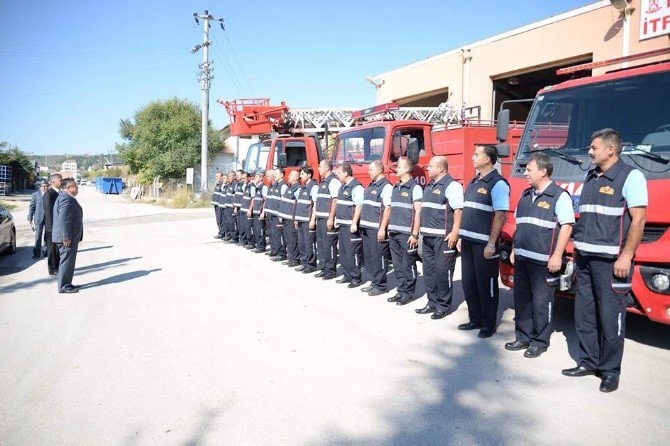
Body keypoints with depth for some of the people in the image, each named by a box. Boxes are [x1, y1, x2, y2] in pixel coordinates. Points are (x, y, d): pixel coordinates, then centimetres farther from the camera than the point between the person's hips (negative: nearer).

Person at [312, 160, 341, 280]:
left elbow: (335, 201, -17)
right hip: (320, 219, 9)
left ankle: (331, 270, 2)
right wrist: (313, 219, 20)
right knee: (320, 245, 12)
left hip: (328, 220, -9)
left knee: (329, 245, -5)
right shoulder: (322, 183, 19)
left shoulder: (333, 181, -9)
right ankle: (323, 269, 19)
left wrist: (331, 219, -21)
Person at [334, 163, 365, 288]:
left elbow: (359, 206, -19)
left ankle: (356, 278, 2)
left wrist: (354, 223, -23)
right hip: (342, 225, 10)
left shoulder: (356, 187, -13)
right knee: (343, 251, 14)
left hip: (350, 226, -10)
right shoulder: (343, 186, 17)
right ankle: (347, 275, 24)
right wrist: (337, 219, 20)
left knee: (352, 252, -6)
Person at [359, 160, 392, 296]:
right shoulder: (370, 186, 17)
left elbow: (387, 209, -15)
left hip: (377, 229, -9)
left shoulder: (386, 187, -10)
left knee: (378, 257, -3)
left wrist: (382, 229, -20)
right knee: (368, 256, 11)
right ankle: (373, 282, 21)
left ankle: (380, 285, 5)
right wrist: (362, 225, 18)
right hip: (366, 228, 9)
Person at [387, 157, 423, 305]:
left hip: (406, 234, -7)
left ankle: (408, 293, 9)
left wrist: (414, 234, -15)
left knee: (408, 265, 0)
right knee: (397, 265, 10)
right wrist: (389, 229, 16)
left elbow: (418, 212, -11)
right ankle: (401, 291, 19)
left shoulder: (415, 187, -7)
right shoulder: (395, 187, 15)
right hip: (394, 233, 7)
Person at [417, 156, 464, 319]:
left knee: (442, 270, -5)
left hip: (443, 237, -9)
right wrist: (420, 231, 20)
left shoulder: (451, 185, -9)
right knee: (429, 270, 12)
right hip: (428, 236, 9)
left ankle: (444, 305, 5)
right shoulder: (429, 186, 18)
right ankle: (432, 302, 22)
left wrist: (454, 233, -22)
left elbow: (458, 211, -16)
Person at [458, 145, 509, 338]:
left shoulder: (497, 183, -11)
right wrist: (461, 237, 17)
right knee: (468, 282, 12)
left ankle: (489, 324, 15)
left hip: (484, 243, -8)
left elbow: (501, 216, -17)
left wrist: (491, 244, -20)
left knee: (486, 285, 2)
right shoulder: (473, 182, 14)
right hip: (468, 242, 8)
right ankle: (475, 319, 25)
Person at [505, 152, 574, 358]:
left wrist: (557, 256, -17)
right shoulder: (525, 195, 15)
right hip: (522, 258, 7)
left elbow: (566, 227, -12)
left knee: (541, 302, 1)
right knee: (521, 299, 12)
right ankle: (523, 337, 24)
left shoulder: (559, 196, -7)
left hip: (543, 261, -7)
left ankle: (540, 341, 13)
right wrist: (514, 250, 18)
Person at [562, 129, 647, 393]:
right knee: (584, 314, 10)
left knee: (610, 316, -1)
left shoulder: (630, 177, -7)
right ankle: (588, 362, 22)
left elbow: (638, 219, -12)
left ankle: (610, 370, 11)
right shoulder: (591, 177, 15)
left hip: (610, 261, -7)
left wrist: (626, 257, -17)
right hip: (585, 259, 7)